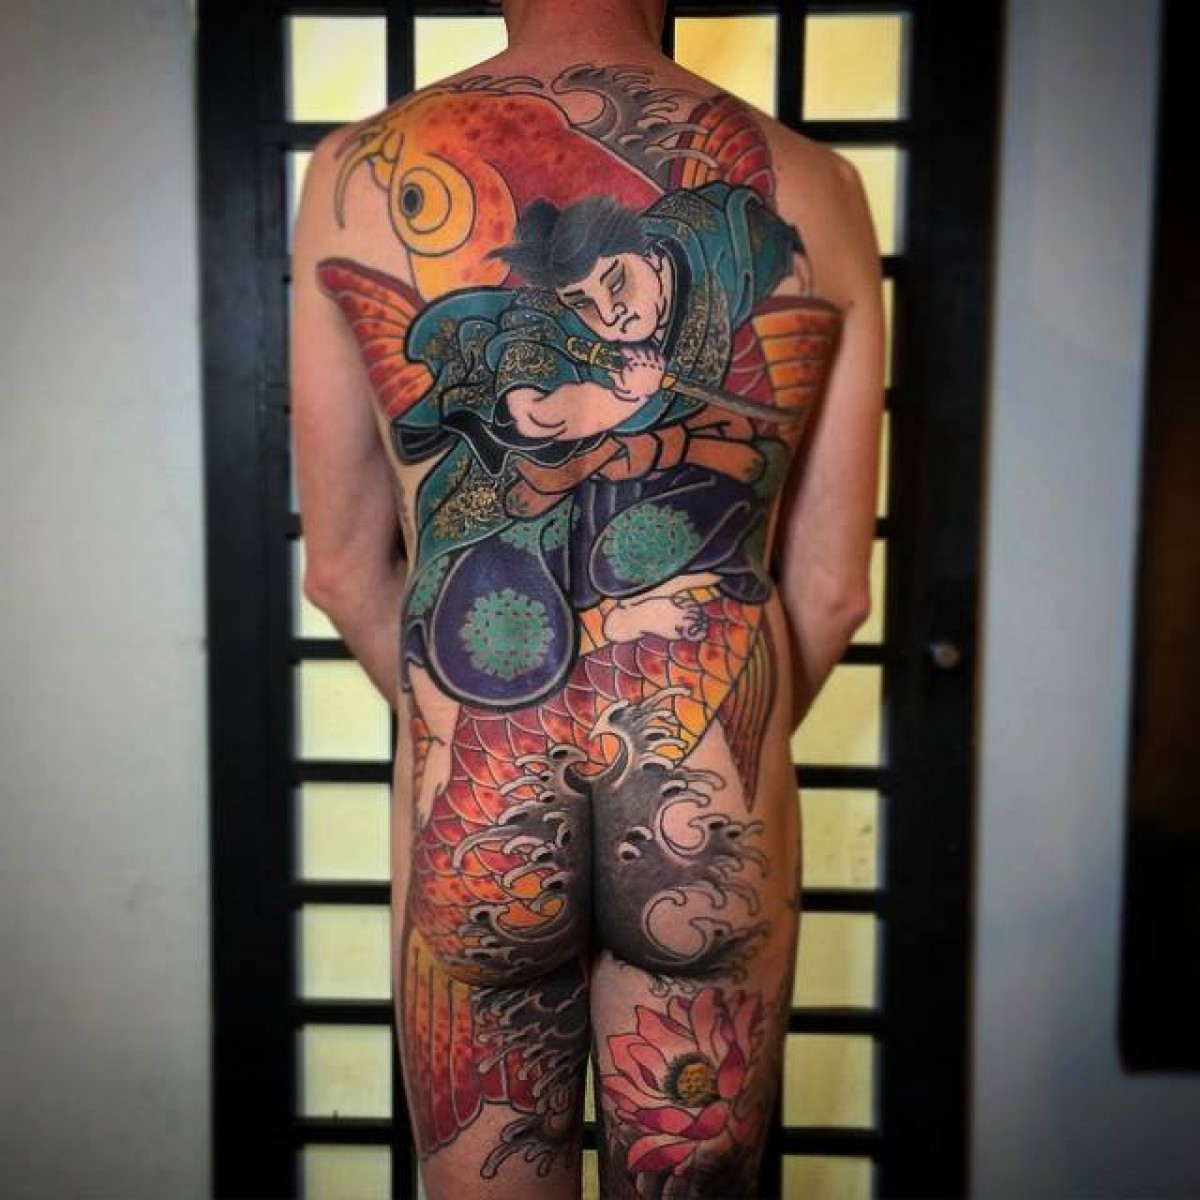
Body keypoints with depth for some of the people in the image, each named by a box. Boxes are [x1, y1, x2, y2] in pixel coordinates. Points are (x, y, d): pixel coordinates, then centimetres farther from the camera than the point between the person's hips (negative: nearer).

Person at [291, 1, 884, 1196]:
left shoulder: (358, 176, -4)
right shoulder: (811, 190, -4)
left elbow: (344, 570, 1)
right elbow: (830, 592, 1)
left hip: (470, 817, 0)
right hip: (718, 828, 1)